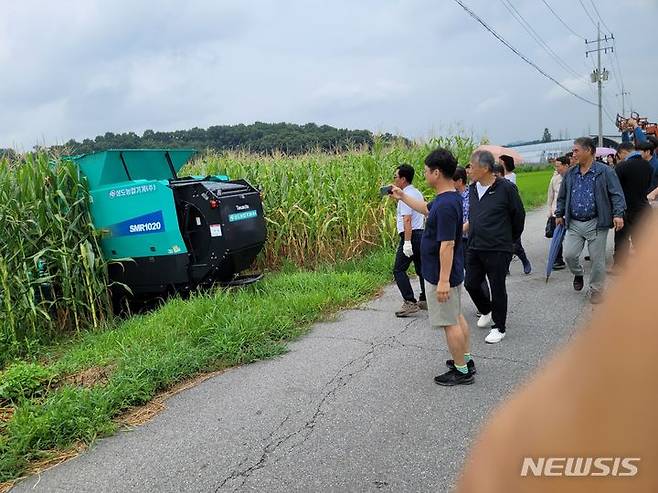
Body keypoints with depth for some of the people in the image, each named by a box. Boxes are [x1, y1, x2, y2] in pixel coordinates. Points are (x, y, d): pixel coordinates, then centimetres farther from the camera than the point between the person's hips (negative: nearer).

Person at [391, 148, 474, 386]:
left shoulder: (446, 205, -26)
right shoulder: (448, 198, 5)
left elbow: (447, 244, -28)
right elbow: (427, 209, 26)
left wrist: (443, 280, -26)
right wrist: (403, 196, 28)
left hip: (441, 275, -10)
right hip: (451, 272, 10)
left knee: (449, 322, 2)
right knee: (456, 316, 20)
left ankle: (462, 371, 15)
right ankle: (466, 360, 34)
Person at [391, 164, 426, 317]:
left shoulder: (406, 196, -14)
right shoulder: (417, 193, 16)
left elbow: (407, 220, -22)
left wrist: (407, 242, -25)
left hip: (411, 235, -10)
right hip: (421, 233, 10)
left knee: (399, 270, -6)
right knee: (421, 269, 15)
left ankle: (410, 303, -10)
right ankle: (425, 300, 23)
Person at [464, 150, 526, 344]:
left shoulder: (506, 188, -13)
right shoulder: (472, 189, 6)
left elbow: (519, 216, -2)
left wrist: (510, 239, 8)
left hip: (498, 250, -6)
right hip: (474, 248, 6)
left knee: (498, 288, 5)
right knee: (471, 284, 10)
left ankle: (499, 327, 22)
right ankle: (486, 311, 39)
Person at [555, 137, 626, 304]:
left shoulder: (605, 172, -5)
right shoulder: (570, 174, 10)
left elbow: (616, 194, -8)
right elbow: (562, 197, 19)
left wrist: (618, 214, -18)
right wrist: (559, 214, 17)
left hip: (596, 223, -4)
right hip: (574, 224, 4)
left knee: (597, 259, 3)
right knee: (569, 254, -4)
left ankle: (595, 290, 21)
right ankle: (578, 274, 28)